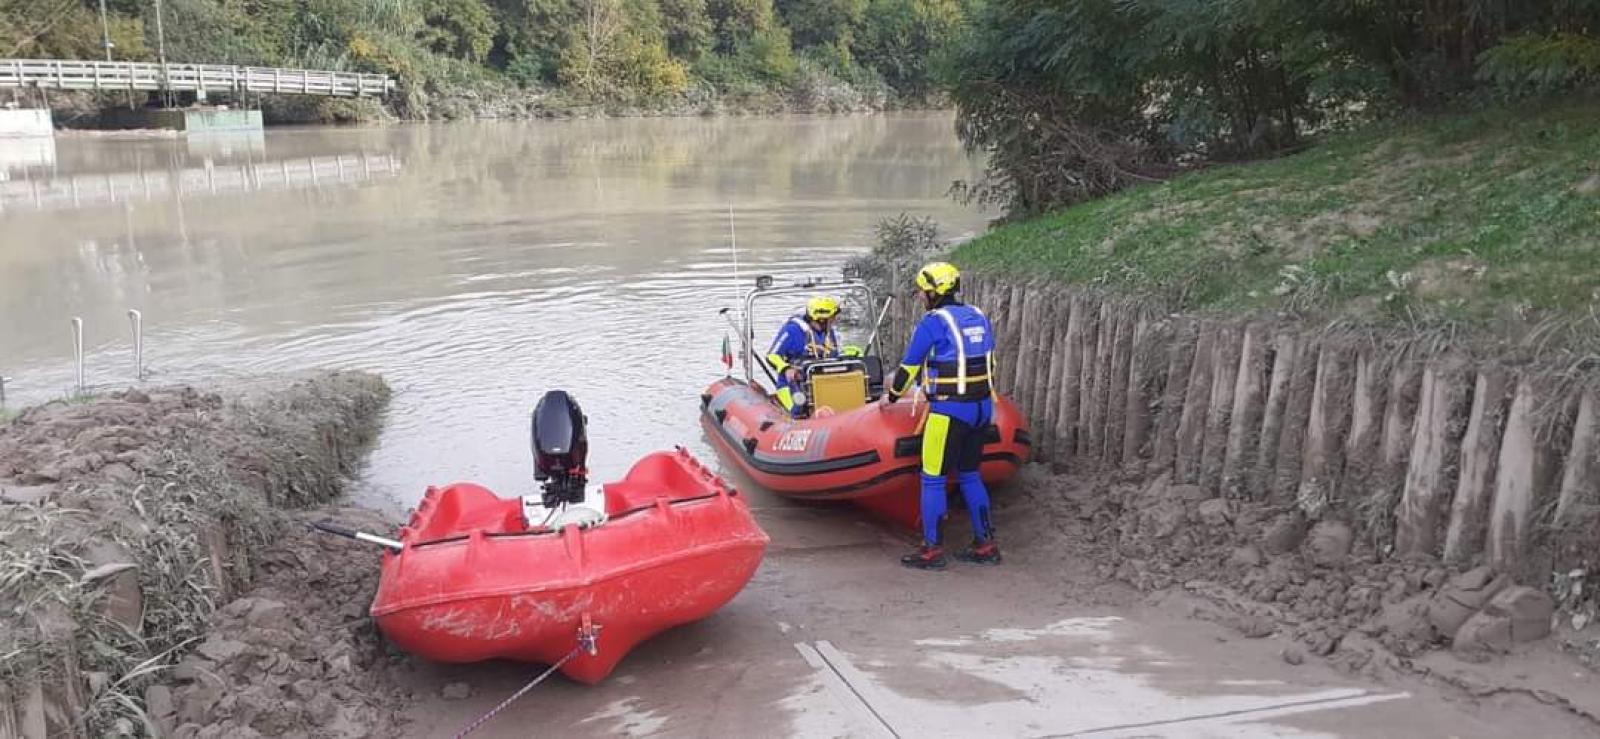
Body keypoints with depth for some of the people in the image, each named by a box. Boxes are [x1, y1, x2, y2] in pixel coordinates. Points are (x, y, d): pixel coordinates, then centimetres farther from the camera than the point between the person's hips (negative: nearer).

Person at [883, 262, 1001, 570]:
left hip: (948, 410, -7)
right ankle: (986, 545, 20)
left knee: (932, 480, 1)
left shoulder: (933, 322, -9)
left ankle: (932, 550, 6)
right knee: (969, 475, 17)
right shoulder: (979, 317, 11)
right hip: (982, 406, 8)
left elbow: (909, 367, 0)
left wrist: (892, 396, 16)